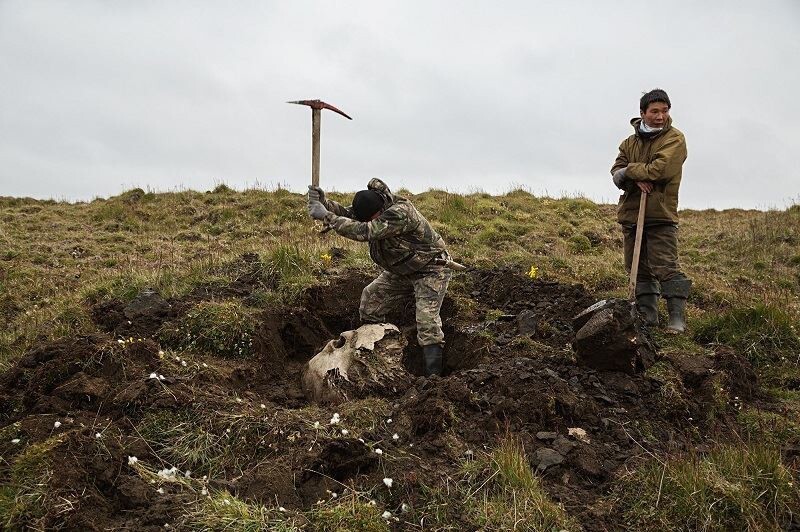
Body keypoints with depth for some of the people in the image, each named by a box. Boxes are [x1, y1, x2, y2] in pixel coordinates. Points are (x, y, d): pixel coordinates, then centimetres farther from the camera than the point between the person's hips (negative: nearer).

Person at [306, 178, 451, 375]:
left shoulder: (400, 212, -35)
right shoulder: (372, 207, -8)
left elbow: (365, 232, -42)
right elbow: (347, 214, -13)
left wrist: (326, 216, -40)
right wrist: (323, 203, -31)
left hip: (430, 270, -9)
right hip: (401, 271, 9)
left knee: (427, 319, -22)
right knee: (370, 300, 7)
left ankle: (433, 377, -18)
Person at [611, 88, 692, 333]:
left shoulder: (675, 139, -2)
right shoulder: (630, 142, 15)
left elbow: (661, 169, -18)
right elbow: (616, 173, 4)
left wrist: (630, 170, -6)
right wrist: (637, 180, -16)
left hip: (661, 215, -6)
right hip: (631, 214, 6)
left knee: (666, 267, -10)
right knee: (640, 268, 11)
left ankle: (677, 318, -6)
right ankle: (647, 315, 20)